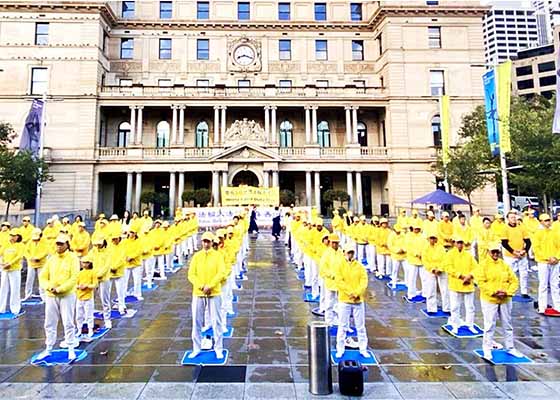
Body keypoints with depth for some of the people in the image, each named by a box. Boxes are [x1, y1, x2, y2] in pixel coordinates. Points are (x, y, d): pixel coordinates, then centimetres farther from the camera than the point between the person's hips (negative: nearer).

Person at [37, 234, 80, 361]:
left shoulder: (73, 258, -6)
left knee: (68, 323, 0)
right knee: (49, 323, 12)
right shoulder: (51, 259, 9)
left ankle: (71, 349, 11)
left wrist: (59, 289, -19)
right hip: (51, 295, 5)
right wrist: (49, 287, -11)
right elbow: (43, 277, 7)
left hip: (67, 295, -5)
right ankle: (48, 349, 26)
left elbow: (74, 278, -13)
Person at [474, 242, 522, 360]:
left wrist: (507, 292, -11)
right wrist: (493, 292, -20)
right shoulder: (483, 264, -6)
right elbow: (481, 281, -13)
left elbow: (514, 281, 5)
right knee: (489, 326, 1)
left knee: (507, 325, 17)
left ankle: (510, 348, 33)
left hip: (505, 300, 5)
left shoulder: (505, 265, 7)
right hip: (489, 300, -4)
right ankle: (487, 349, 13)